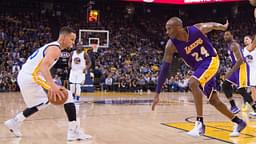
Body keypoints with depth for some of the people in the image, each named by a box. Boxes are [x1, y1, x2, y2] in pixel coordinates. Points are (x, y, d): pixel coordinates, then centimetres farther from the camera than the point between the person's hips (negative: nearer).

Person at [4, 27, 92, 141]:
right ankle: (74, 131, -11)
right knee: (67, 95, -9)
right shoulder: (55, 48, -12)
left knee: (43, 102, 31)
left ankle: (15, 122, 37)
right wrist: (53, 86, -43)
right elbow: (44, 66, -30)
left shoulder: (51, 46, 19)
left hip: (24, 77, 10)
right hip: (32, 78, -10)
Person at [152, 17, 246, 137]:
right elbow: (164, 68, -17)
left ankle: (200, 123, -28)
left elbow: (213, 25, 3)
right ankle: (239, 122, 26)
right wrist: (157, 94, -19)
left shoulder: (198, 29, -20)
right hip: (199, 67, 4)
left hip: (211, 60, -4)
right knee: (213, 100, 7)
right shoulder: (171, 45, -17)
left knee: (192, 83, -30)